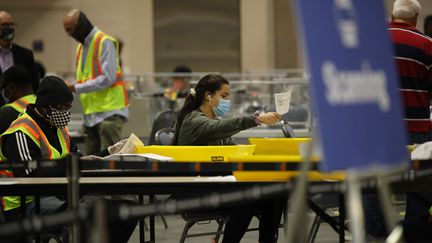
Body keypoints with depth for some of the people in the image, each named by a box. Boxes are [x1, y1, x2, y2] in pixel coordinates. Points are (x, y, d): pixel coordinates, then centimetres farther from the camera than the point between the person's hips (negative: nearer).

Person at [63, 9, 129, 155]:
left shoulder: (105, 42, -9)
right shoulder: (81, 46, 17)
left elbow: (107, 78, -18)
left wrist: (76, 88, -17)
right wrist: (67, 88, 3)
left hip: (109, 111, -8)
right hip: (91, 113, 8)